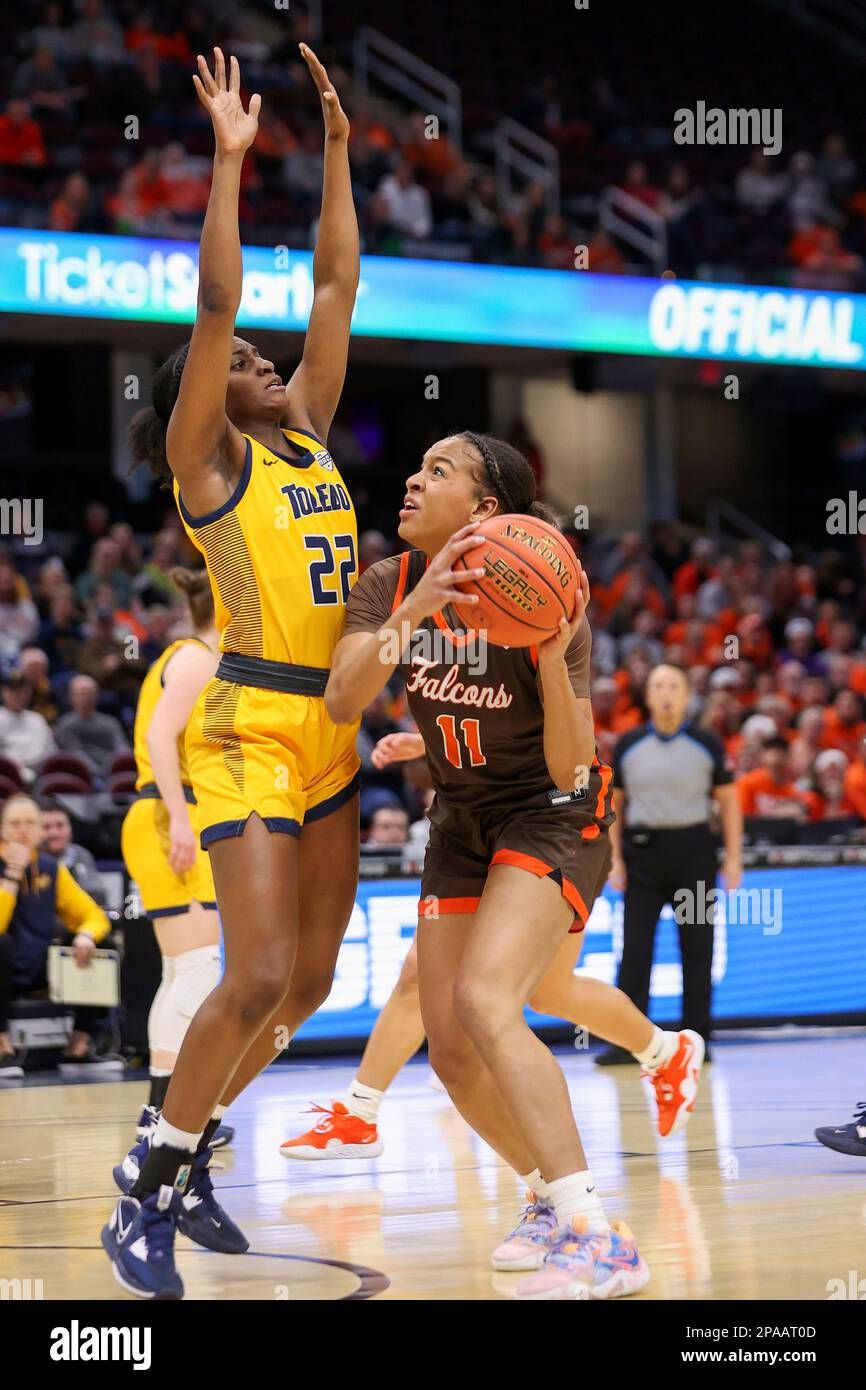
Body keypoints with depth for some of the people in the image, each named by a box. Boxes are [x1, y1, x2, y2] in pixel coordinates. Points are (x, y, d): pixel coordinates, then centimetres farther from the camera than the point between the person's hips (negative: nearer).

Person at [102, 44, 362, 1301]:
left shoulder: (308, 434, 14)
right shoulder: (206, 457, -4)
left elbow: (337, 284, 14)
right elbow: (217, 304, -14)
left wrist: (337, 148, 11)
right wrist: (229, 159, -15)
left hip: (330, 729, 8)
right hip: (250, 727, -8)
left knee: (310, 980, 10)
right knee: (259, 978, -15)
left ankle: (189, 1157, 25)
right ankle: (146, 1202, -3)